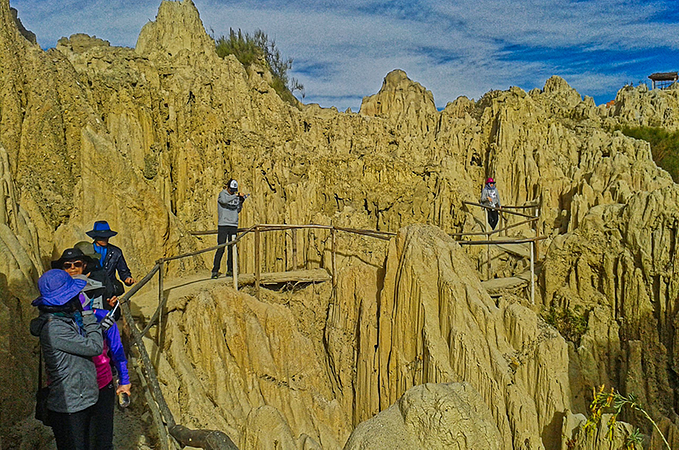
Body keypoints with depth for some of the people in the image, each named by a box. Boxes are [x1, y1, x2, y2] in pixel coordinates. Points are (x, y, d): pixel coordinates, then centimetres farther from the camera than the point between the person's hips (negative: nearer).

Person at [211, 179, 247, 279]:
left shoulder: (235, 196, 15)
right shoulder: (222, 194, 1)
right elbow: (224, 200, -23)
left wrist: (241, 202, 1)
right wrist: (237, 195, -23)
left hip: (233, 225, 5)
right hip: (223, 225, -5)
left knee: (232, 248, 4)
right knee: (221, 248, -8)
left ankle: (230, 270, 9)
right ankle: (215, 270, -5)